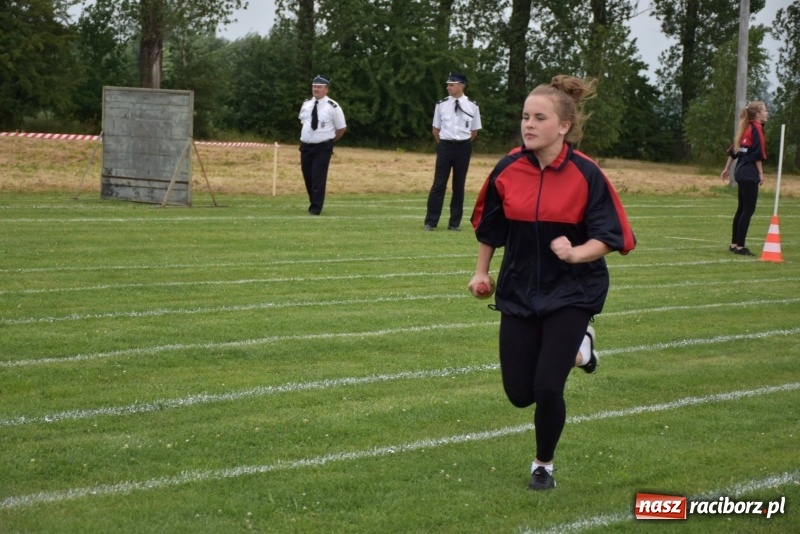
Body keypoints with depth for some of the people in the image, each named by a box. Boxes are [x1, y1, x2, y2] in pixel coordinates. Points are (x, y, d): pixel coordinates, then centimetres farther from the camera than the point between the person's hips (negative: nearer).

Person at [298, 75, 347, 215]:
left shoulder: (333, 107, -11)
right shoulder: (306, 104, 6)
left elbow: (341, 128, -3)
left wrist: (329, 141, 6)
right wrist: (307, 137, 15)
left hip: (323, 148, -6)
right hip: (306, 146, 6)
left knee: (319, 177, -10)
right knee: (308, 177, 11)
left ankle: (315, 208, -6)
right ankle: (314, 202, 29)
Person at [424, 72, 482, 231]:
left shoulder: (472, 106, -1)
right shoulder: (441, 104, 2)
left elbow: (474, 130, 8)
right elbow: (436, 129, 10)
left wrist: (464, 144, 6)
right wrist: (442, 145, 7)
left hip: (463, 147, 0)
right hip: (445, 146, 0)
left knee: (459, 185, 6)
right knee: (439, 183, -2)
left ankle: (455, 222, 14)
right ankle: (431, 222, 3)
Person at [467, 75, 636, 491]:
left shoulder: (586, 175, -15)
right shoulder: (507, 170, -6)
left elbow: (608, 237, -14)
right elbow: (490, 226, 10)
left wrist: (576, 253, -32)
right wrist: (481, 272, 13)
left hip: (571, 292, -4)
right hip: (519, 292, 4)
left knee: (547, 387, -13)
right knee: (519, 393, 6)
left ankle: (544, 464, 16)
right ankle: (570, 344, 40)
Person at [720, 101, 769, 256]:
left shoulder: (746, 128, 15)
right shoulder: (757, 128, -11)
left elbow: (733, 150, 19)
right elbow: (757, 153, -16)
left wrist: (727, 168, 25)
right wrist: (761, 173, -11)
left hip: (741, 172, 9)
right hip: (750, 174, -9)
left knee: (742, 208, 15)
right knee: (748, 210, -7)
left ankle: (734, 244, 21)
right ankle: (740, 247, -8)